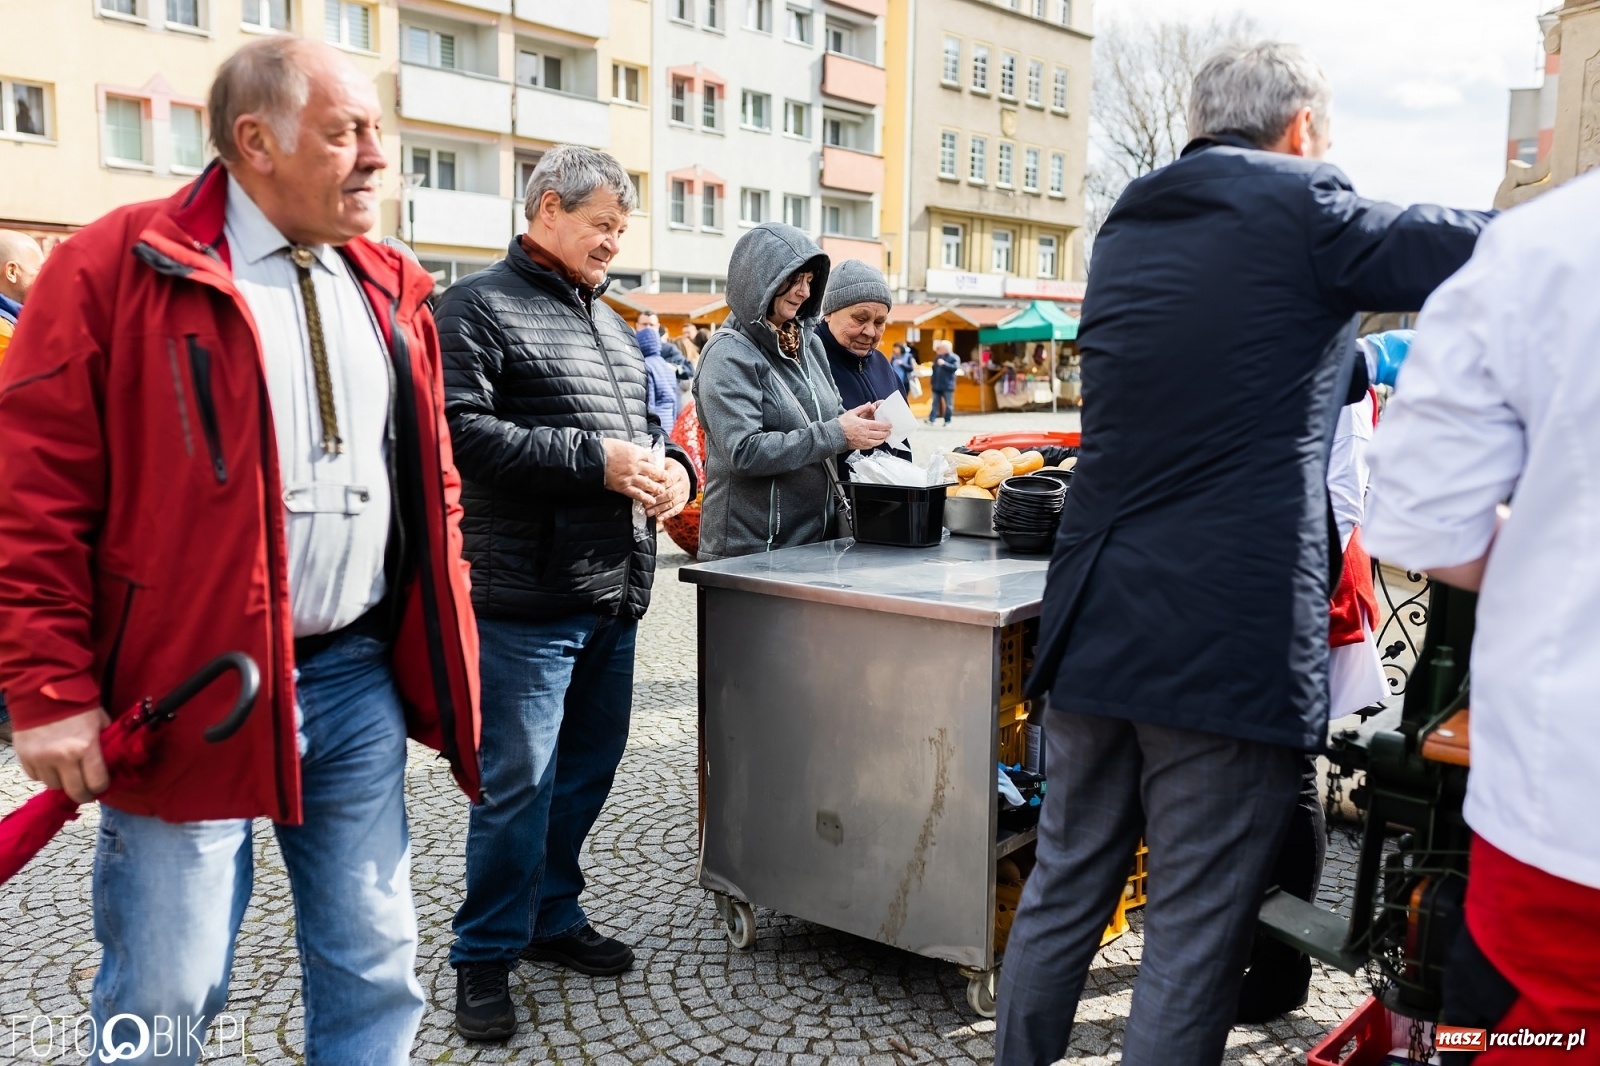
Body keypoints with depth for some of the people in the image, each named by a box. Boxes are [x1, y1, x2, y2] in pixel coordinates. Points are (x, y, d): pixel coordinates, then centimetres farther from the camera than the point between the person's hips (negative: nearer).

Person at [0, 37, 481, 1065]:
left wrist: (446, 643, 12)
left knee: (375, 963, 14)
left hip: (359, 681, 5)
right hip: (186, 695, -4)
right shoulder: (116, 266, -7)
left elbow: (433, 480, 16)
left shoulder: (393, 288, 10)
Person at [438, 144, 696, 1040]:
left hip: (616, 595, 8)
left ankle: (553, 916, 34)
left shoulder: (609, 320, 19)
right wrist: (593, 460, -21)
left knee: (589, 768, 17)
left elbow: (642, 425, 24)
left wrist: (674, 468, 1)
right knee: (518, 784, -1)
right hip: (529, 598, -8)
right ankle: (486, 956, 16)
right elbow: (462, 428, -19)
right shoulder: (481, 306, -6)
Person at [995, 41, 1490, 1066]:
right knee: (1195, 930, 4)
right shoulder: (1300, 210, -4)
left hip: (1093, 631, 7)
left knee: (1064, 885, 18)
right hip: (1231, 641, -7)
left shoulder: (1128, 228, 15)